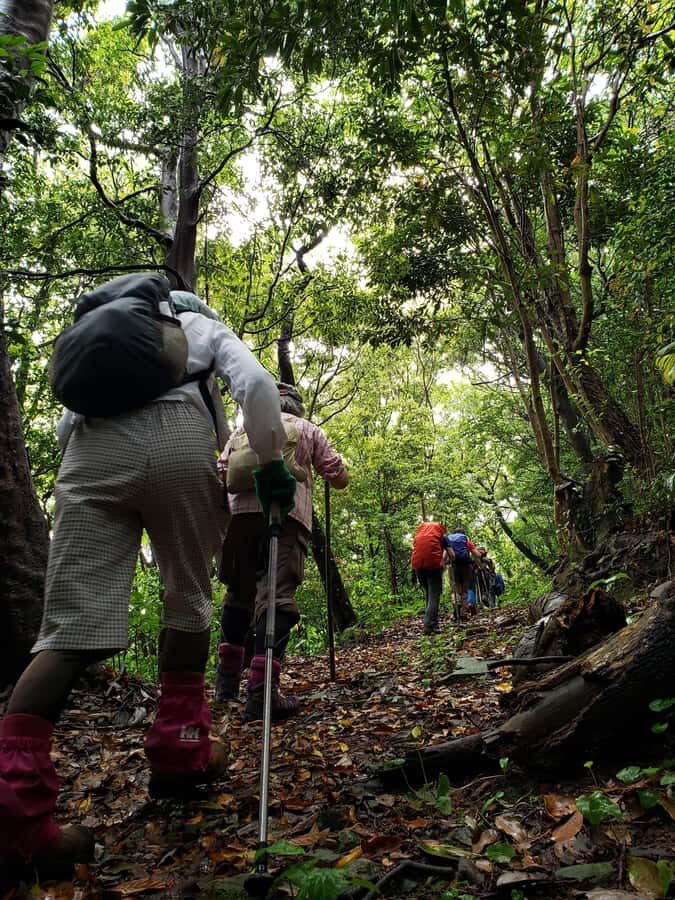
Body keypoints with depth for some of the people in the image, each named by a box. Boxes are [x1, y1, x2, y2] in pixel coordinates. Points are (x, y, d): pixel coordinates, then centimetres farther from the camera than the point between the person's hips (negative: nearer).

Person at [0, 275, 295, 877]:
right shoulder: (205, 327, 28)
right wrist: (272, 464, 12)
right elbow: (255, 384, 8)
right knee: (188, 595, 12)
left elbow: (67, 416, 30)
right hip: (176, 438, -3)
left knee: (73, 620, -2)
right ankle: (179, 750, 13)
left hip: (89, 445, 3)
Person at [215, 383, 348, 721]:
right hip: (287, 513, -3)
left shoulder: (242, 429, 26)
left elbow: (220, 474, 15)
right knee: (277, 596, -10)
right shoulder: (308, 429, 21)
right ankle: (261, 693, -20)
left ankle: (226, 680, 22)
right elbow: (340, 479, 17)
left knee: (239, 593, 17)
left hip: (240, 511, 3)